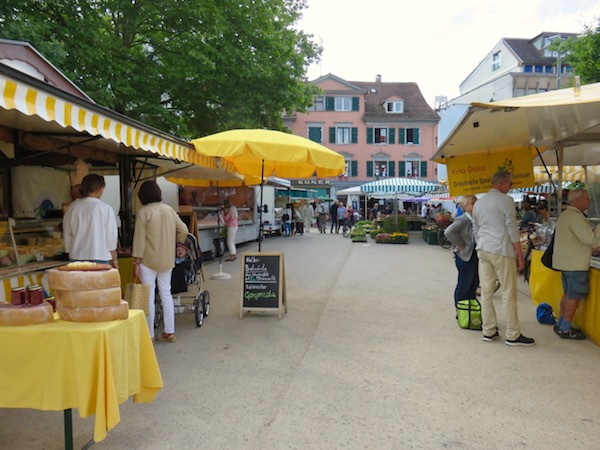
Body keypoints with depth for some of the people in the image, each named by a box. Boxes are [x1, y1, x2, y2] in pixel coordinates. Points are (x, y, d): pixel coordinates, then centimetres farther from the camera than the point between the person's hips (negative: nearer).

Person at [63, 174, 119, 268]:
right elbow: (111, 238, -4)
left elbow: (67, 236, 10)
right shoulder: (105, 209, -8)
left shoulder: (72, 208, 2)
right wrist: (115, 261, 7)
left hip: (76, 257, 4)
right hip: (99, 258, -4)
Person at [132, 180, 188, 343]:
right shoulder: (169, 210, 4)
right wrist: (175, 244, 22)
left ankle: (149, 335, 9)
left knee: (149, 296, 3)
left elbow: (139, 239, -11)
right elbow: (183, 230, 5)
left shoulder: (144, 212, -11)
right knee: (166, 294, 13)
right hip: (167, 260, 5)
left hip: (149, 260, -5)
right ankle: (169, 332, 17)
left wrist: (136, 262, -7)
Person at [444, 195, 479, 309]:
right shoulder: (462, 220, -16)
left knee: (474, 284, 15)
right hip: (465, 257, -8)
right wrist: (460, 245, -20)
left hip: (475, 256, 8)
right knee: (464, 285, 1)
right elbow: (448, 232, -29)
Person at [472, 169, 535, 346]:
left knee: (486, 292, 8)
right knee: (509, 294, -1)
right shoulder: (506, 200, -7)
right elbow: (512, 229, -10)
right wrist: (520, 255, -5)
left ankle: (489, 331, 14)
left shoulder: (479, 203, 14)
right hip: (501, 251, -7)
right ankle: (513, 336, 5)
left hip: (483, 251, 7)